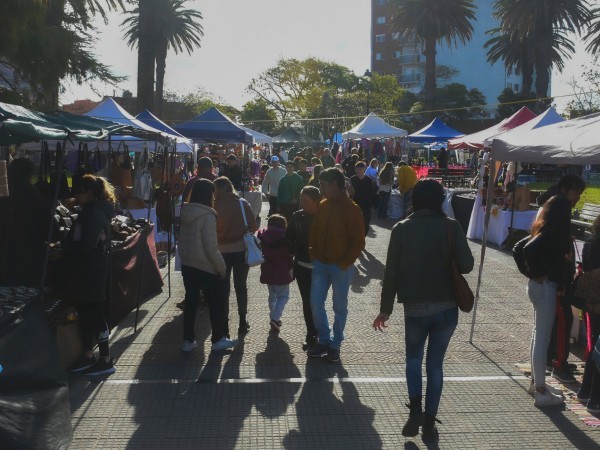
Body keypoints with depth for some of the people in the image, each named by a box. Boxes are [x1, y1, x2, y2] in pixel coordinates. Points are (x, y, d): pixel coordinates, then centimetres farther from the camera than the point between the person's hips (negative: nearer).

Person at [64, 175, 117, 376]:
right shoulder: (94, 211, 13)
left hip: (90, 272, -10)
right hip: (87, 271, 10)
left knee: (94, 315, -2)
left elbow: (84, 245, -24)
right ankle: (88, 356, 27)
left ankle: (106, 361, 7)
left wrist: (64, 243, -9)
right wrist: (68, 243, 0)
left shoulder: (93, 213, -18)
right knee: (86, 314, 16)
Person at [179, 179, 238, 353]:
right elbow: (211, 247, -20)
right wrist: (222, 267, -11)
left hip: (187, 264, 7)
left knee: (190, 301, 13)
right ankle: (218, 340, 18)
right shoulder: (207, 216, -19)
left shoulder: (185, 212, 3)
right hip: (206, 267, -7)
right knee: (216, 303, 9)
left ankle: (188, 340, 19)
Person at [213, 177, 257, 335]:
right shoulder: (243, 203, -5)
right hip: (241, 249, 2)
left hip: (222, 251, -2)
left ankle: (224, 324, 10)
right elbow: (253, 227, -3)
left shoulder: (215, 206, -13)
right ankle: (243, 321, 20)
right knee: (241, 286, 15)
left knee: (224, 288, 8)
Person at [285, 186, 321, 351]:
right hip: (302, 266, 3)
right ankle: (312, 334, 22)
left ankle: (312, 335, 16)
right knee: (307, 301, 9)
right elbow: (289, 238, 9)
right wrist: (296, 252, 0)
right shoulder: (297, 217, -1)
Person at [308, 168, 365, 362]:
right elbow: (314, 232, 15)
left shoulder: (352, 209, -11)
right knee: (315, 303, 3)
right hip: (320, 265, 5)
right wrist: (313, 255, 4)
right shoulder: (322, 206, 6)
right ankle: (324, 340, 20)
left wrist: (344, 264, -15)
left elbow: (358, 242, -12)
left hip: (341, 267, -5)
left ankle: (335, 345, 21)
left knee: (339, 307, 7)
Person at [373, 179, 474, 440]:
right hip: (447, 308, 0)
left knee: (413, 360, 20)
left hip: (415, 308, 0)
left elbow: (391, 271, -4)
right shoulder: (451, 227, -5)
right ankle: (429, 422, 15)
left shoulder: (402, 228, -3)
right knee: (435, 364, 12)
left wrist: (386, 309, 3)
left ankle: (415, 412, 3)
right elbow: (466, 265, -8)